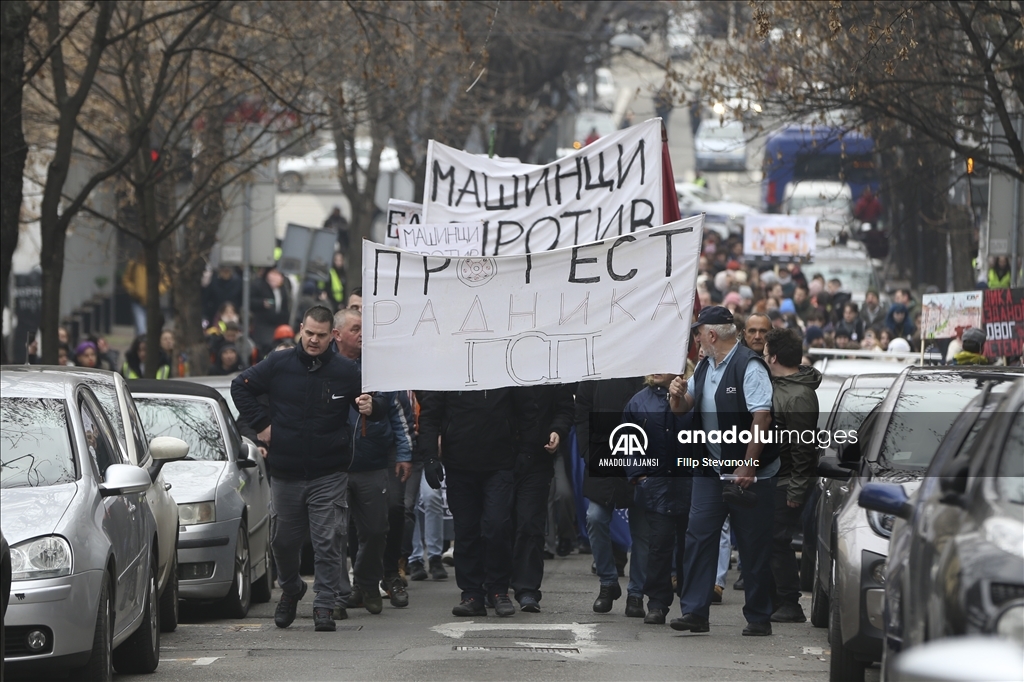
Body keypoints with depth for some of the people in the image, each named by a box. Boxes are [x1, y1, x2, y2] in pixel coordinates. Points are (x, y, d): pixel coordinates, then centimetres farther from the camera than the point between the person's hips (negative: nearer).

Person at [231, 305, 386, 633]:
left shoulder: (346, 371, -1)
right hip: (286, 473, 2)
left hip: (329, 476, -2)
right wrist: (260, 424, 4)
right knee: (283, 540, 13)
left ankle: (325, 606, -2)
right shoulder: (278, 365, -1)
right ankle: (290, 590, 38)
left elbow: (380, 408, 8)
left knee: (327, 543, -7)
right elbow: (241, 387, 12)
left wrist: (371, 408, -17)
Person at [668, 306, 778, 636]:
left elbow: (762, 418, -20)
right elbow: (682, 408, 22)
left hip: (750, 474, -8)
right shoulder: (705, 367, 13)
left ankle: (759, 618, 7)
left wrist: (747, 468, -22)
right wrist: (678, 394, -3)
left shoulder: (749, 366, -14)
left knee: (753, 547, 0)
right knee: (699, 536, -1)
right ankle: (694, 612, 0)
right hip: (711, 470, 8)